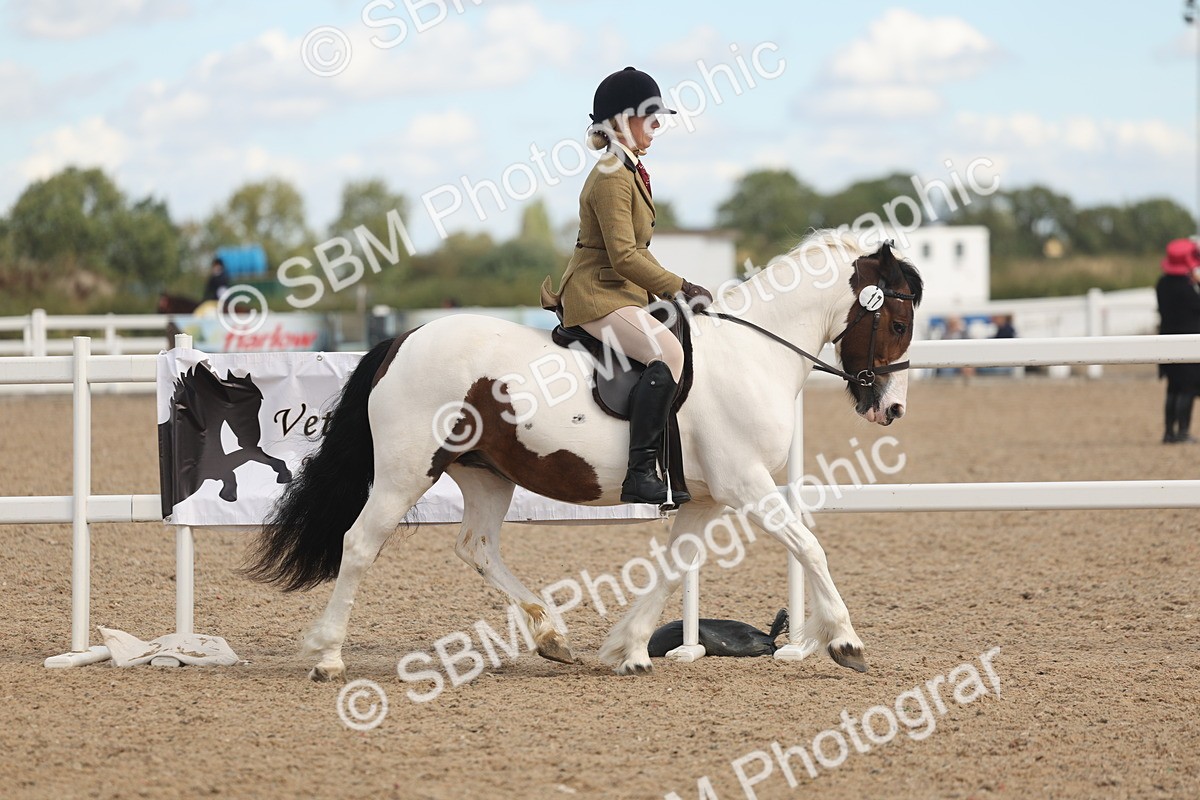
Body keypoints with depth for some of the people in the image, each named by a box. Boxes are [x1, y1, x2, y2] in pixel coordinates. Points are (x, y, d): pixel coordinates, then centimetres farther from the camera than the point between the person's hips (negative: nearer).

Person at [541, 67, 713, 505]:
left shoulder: (632, 172, 17)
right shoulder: (611, 177, -15)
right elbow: (624, 256, -21)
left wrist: (667, 291, 14)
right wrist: (681, 288, -18)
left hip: (623, 292, 11)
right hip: (596, 294, -11)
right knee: (667, 353, -30)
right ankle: (640, 473, -34)